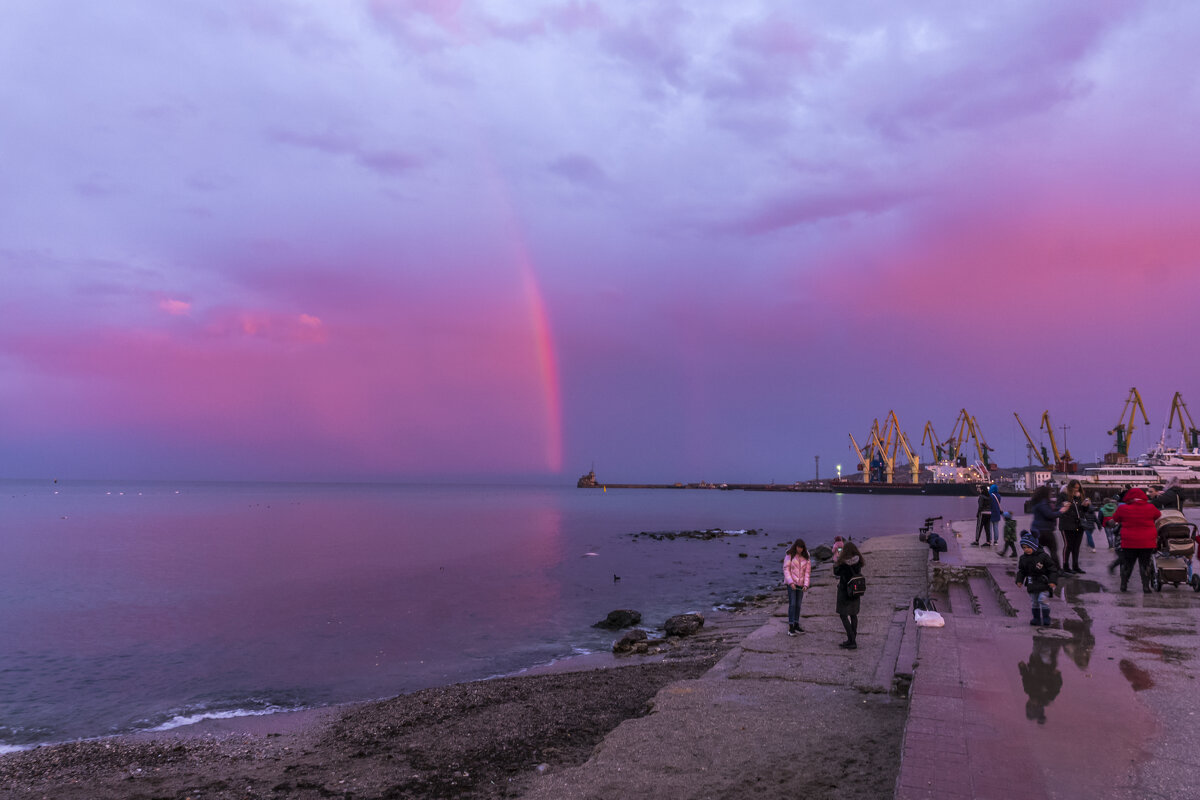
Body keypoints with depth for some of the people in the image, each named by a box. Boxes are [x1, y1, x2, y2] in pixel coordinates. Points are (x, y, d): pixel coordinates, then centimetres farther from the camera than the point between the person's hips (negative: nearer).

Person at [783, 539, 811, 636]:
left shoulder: (806, 557, 3)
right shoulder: (789, 556, -7)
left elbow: (807, 572, 3)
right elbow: (786, 569, -8)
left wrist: (806, 585, -7)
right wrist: (791, 582, -17)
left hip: (801, 584, 4)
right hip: (791, 583, -4)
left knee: (798, 605, 9)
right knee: (792, 604, -8)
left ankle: (796, 625, 19)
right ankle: (790, 627, -7)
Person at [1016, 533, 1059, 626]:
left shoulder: (1043, 556, -13)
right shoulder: (1023, 558, 2)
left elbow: (1053, 569, -10)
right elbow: (1021, 570, 12)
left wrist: (1053, 581, -18)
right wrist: (1019, 580, -1)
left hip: (1044, 583, -5)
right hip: (1032, 583, 5)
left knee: (1042, 599, -12)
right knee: (1034, 601, 8)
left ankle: (1046, 617, 2)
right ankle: (1037, 618, 18)